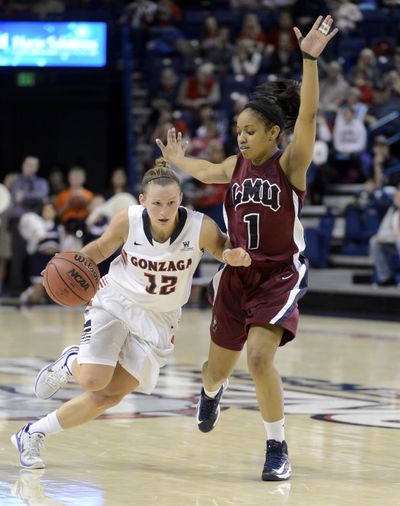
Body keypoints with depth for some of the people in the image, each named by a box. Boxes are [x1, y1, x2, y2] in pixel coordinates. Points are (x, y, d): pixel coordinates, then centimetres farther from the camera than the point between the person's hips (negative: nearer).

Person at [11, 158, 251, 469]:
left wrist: (233, 255, -27)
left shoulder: (200, 228, -23)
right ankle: (71, 363, 16)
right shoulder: (128, 221, -20)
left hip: (158, 319, 1)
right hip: (115, 302, -1)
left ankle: (34, 434, 17)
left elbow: (223, 248, -2)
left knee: (109, 396, 0)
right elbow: (101, 248, 1)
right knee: (94, 381, -22)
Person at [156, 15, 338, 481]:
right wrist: (177, 161, 43)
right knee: (219, 364, 16)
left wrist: (309, 60, -39)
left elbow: (307, 116, -28)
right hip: (237, 274, 5)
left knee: (259, 357, -24)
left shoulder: (289, 164, -12)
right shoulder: (236, 166, 2)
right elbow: (206, 173, 27)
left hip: (280, 276, -5)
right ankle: (210, 392, 55)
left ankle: (277, 448, -7)